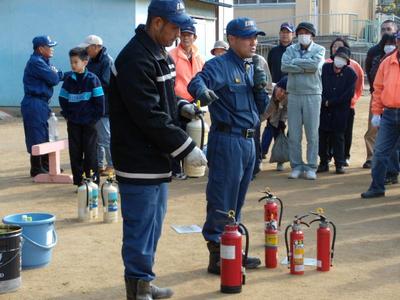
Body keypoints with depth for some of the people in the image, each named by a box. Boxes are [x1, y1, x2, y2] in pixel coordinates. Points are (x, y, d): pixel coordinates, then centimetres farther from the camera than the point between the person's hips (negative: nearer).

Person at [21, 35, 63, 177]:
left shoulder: (42, 62, 17)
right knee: (37, 137, -3)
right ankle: (36, 169, 4)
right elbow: (53, 79, -17)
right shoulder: (36, 62, -15)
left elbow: (55, 76, 15)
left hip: (41, 103, 10)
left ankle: (45, 165, 27)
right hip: (34, 104, -10)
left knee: (44, 136, 17)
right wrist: (55, 73, 4)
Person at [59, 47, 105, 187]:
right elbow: (63, 99, 9)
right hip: (73, 123, 3)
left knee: (90, 151, 1)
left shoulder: (92, 79, -6)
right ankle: (78, 180, 13)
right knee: (75, 152, 5)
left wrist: (96, 116, -8)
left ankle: (92, 179, 10)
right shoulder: (69, 79, 3)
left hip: (89, 122, -3)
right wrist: (67, 115, 2)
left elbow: (99, 99, -5)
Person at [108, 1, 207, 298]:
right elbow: (150, 116, -24)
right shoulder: (135, 59, -20)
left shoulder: (160, 55, 11)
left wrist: (181, 106, 4)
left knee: (153, 225, 18)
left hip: (157, 158, 10)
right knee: (140, 227, -1)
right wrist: (186, 148, -20)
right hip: (139, 162, -10)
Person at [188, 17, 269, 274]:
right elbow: (197, 82, -30)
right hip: (227, 140, -8)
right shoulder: (220, 65, -10)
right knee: (222, 201, -3)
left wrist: (261, 86, -4)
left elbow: (261, 108, 15)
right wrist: (203, 91, -53)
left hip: (249, 141, 8)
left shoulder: (252, 68, 14)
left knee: (237, 201, 16)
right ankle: (217, 256, 5)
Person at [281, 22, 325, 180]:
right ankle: (296, 166, 13)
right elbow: (284, 66, -9)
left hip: (312, 94, -2)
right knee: (294, 134, 4)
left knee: (312, 133, 1)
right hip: (293, 94, 2)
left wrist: (295, 62, -8)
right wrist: (306, 67, -12)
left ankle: (311, 167, 8)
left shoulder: (319, 49, 3)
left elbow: (315, 65, -17)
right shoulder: (291, 49, 8)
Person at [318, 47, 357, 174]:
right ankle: (323, 163, 14)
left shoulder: (351, 74, -1)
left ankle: (340, 164, 9)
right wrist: (323, 101, -10)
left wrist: (330, 102, -9)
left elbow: (348, 94, -6)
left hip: (340, 112, -2)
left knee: (338, 137, 2)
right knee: (322, 136, 4)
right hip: (323, 110, 2)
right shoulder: (324, 68, 3)